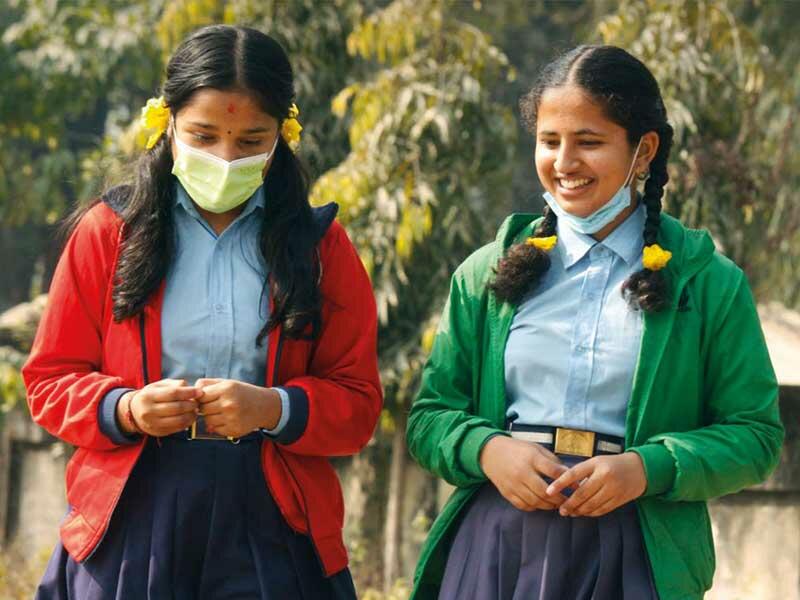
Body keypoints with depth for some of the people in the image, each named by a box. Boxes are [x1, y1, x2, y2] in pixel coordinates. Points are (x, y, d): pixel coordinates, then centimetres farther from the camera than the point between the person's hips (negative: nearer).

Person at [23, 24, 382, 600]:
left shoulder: (320, 246, 7)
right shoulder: (109, 232, 6)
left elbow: (357, 403, 4)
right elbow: (51, 380, 7)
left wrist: (274, 409, -16)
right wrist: (124, 410, -13)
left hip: (266, 531, 0)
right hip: (130, 522, 0)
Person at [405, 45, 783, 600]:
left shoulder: (707, 283, 4)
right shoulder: (489, 274, 9)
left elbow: (755, 434, 1)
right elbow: (429, 416, 10)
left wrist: (647, 469, -14)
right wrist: (487, 450, -11)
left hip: (633, 555, -1)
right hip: (496, 543, 2)